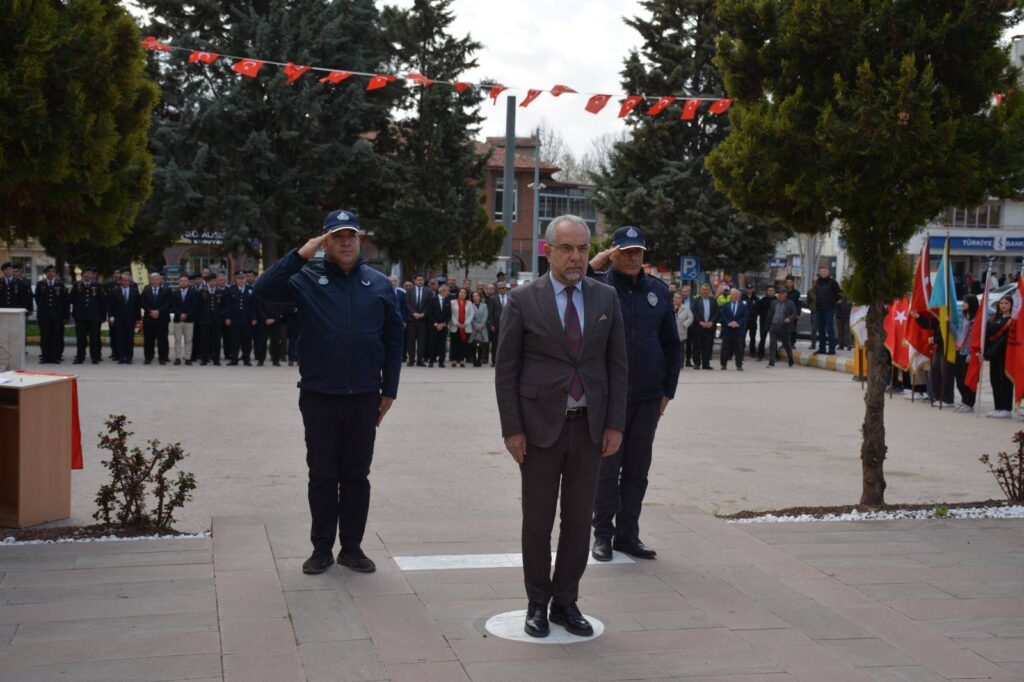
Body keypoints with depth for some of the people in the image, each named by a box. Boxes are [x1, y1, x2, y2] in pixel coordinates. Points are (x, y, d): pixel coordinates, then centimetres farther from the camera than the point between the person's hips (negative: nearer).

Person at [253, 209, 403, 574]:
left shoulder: (379, 284, 3)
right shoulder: (307, 280, -1)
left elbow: (393, 339, 6)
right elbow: (263, 289, -15)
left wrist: (389, 390, 3)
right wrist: (299, 255, -20)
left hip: (364, 398, 1)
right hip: (319, 397, -1)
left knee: (357, 475, 10)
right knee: (322, 475, 9)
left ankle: (352, 547, 21)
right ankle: (321, 548, 20)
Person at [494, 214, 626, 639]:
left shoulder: (606, 298, 4)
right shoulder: (523, 300, -4)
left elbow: (617, 365, 7)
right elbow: (506, 369, -3)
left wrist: (615, 424, 0)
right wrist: (512, 429, -8)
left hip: (590, 427, 3)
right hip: (540, 425, -2)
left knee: (579, 520, 9)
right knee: (537, 521, 6)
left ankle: (566, 603, 22)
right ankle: (537, 604, 21)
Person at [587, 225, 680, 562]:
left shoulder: (658, 290, 8)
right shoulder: (597, 285, -2)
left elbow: (672, 344, 12)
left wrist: (668, 390, 8)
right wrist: (595, 262, -19)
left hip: (648, 396, 3)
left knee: (637, 470, 10)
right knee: (607, 468, 4)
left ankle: (628, 535, 21)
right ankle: (603, 534, 15)